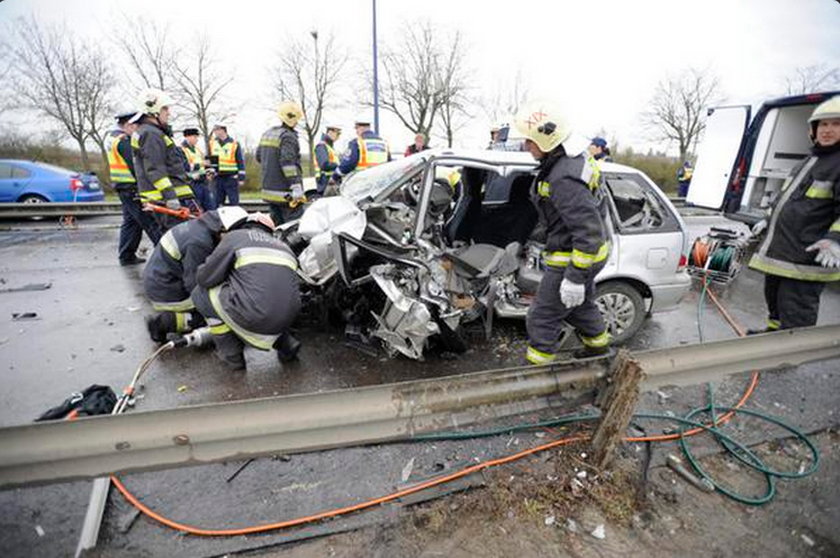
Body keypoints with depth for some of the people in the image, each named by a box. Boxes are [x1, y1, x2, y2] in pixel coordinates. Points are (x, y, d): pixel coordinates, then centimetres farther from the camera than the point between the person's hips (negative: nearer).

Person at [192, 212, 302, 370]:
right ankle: (286, 343, 20)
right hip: (286, 319, 6)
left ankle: (231, 355, 20)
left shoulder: (234, 236, 9)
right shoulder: (283, 246, 23)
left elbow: (205, 278, 6)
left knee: (201, 293, 18)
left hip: (253, 320, -6)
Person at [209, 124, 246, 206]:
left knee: (233, 202, -2)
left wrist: (241, 178, -7)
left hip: (231, 178, -4)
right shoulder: (212, 143, 11)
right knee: (217, 202, 8)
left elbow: (241, 162, -3)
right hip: (218, 178, 5)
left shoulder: (234, 144, -3)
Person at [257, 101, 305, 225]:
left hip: (269, 189, 9)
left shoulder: (267, 133, 15)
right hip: (285, 191, -9)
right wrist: (296, 187, -23)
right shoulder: (288, 137, -13)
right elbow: (288, 163, -22)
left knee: (276, 223, 15)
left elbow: (258, 157, 23)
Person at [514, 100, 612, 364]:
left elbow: (589, 230, -32)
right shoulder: (575, 158, 4)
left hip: (572, 259, -11)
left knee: (542, 319, 2)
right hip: (587, 253, 11)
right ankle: (599, 346, 54)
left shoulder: (564, 179, -30)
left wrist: (575, 277, -28)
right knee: (580, 305, 31)